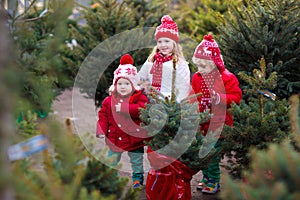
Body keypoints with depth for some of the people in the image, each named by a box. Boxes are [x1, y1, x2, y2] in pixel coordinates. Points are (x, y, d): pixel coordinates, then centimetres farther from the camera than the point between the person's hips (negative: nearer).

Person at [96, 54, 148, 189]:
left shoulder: (139, 97, -9)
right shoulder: (109, 100, 0)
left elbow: (142, 109, -28)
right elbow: (103, 115, 1)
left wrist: (124, 108, -30)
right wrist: (101, 130, -11)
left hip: (134, 138, -2)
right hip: (114, 138, 2)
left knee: (137, 161, 12)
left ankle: (138, 178, 28)